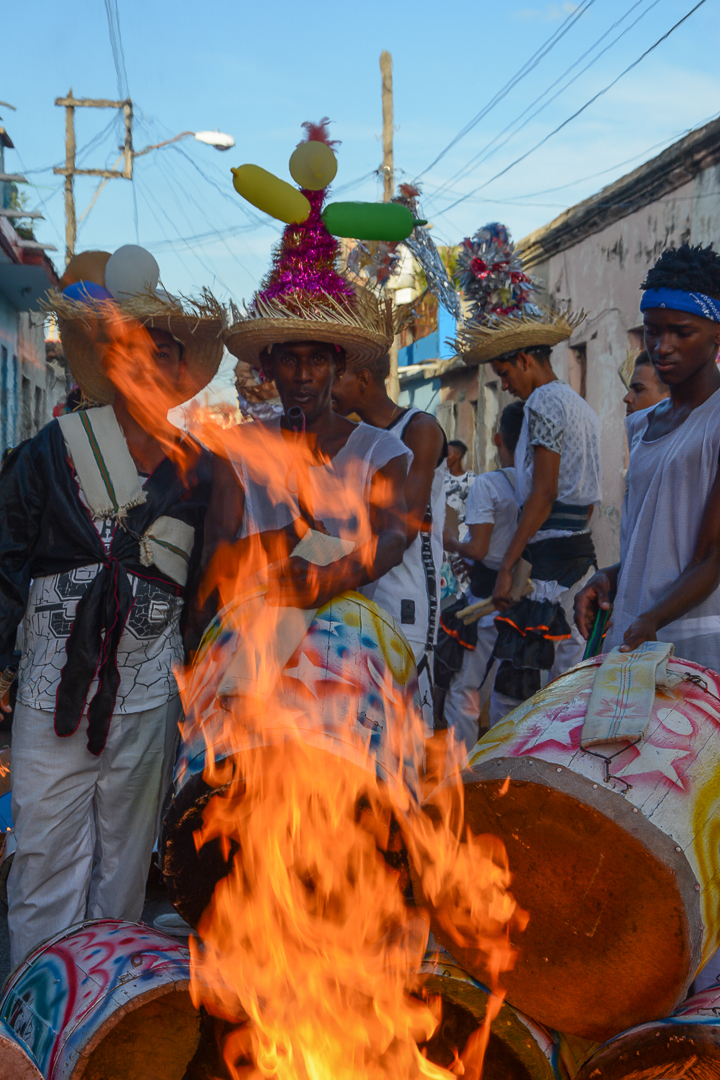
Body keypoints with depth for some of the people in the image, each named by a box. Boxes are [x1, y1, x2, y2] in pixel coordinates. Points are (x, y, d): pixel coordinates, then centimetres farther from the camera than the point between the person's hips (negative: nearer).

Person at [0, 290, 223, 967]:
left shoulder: (195, 468, 9)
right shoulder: (55, 448, 1)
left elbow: (205, 580, 16)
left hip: (149, 684, 2)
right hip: (56, 675, -2)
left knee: (126, 847, 11)